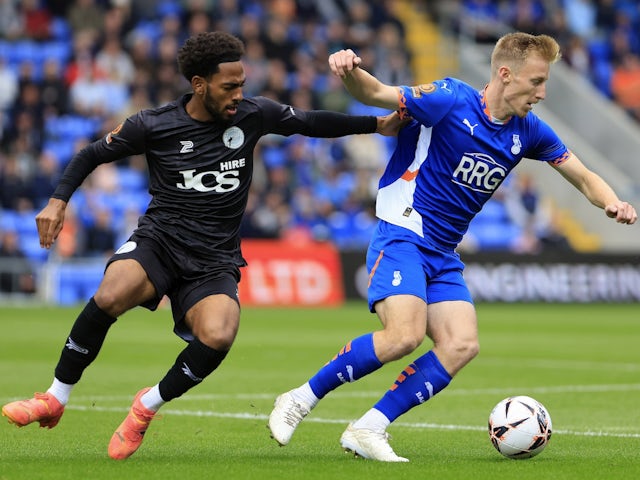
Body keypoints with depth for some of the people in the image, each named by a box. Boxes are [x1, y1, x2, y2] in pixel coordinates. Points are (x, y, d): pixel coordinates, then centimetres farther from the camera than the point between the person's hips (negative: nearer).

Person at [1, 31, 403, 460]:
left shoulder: (253, 115, 2)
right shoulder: (153, 125, -3)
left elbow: (312, 123, 18)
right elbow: (92, 155, 10)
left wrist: (378, 124, 15)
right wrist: (59, 200, -3)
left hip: (215, 260, 1)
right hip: (159, 239, -1)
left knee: (218, 336, -30)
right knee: (111, 296, -34)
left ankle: (148, 406, -3)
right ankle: (55, 400, -13)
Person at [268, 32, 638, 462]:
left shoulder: (529, 132, 6)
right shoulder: (452, 101, -13)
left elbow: (585, 178, 14)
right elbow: (376, 95, -14)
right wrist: (350, 71, -37)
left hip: (443, 256, 7)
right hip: (402, 237, -7)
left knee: (463, 345, -13)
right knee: (405, 335, -26)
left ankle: (367, 430, -9)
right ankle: (300, 400, -10)